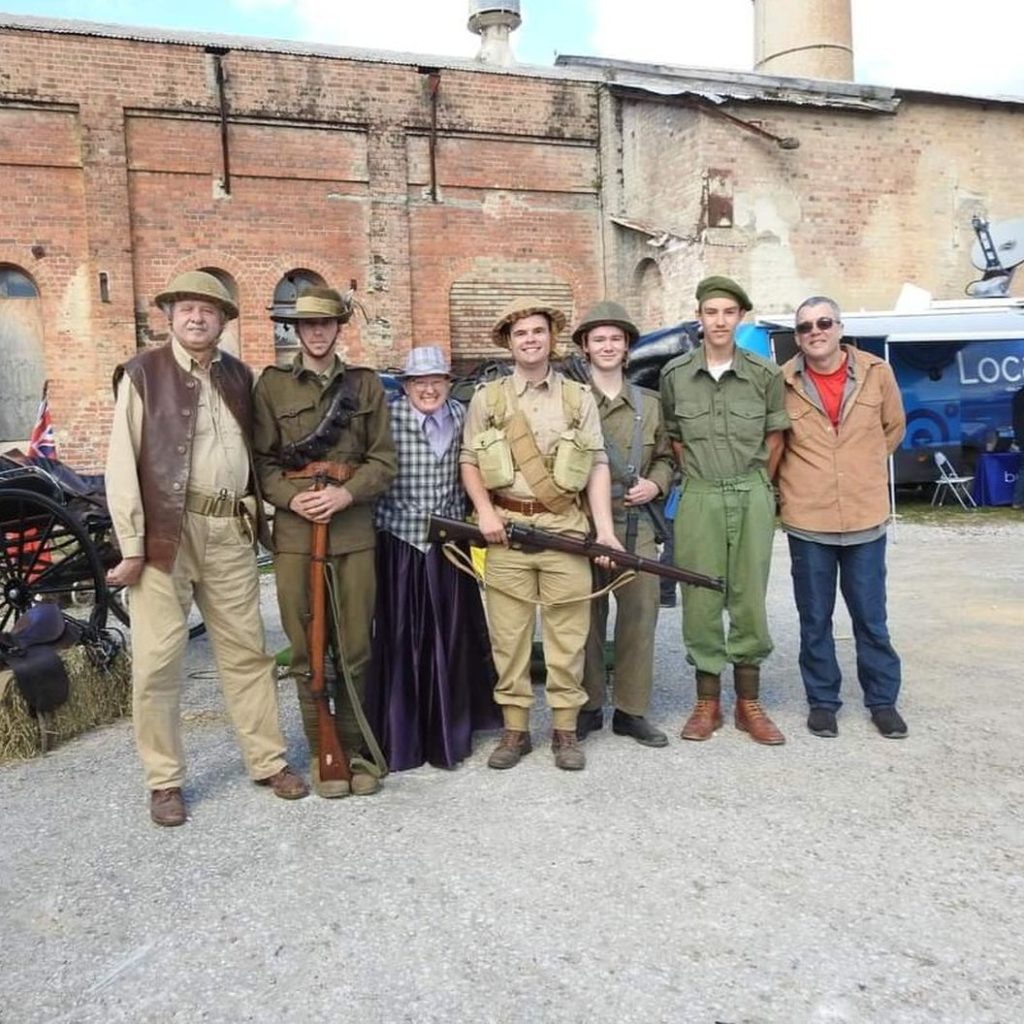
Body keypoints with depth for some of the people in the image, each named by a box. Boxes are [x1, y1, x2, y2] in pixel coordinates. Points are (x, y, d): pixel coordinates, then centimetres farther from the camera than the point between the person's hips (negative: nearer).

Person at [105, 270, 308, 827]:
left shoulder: (240, 376, 12)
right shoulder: (142, 373, -1)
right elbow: (122, 464, -5)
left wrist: (258, 516, 8)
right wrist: (132, 544, -9)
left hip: (230, 531, 4)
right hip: (166, 532, -4)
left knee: (247, 652, 11)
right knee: (157, 661, 3)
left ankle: (268, 761, 25)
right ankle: (164, 781, 18)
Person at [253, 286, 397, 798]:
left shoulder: (366, 383, 11)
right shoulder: (271, 384, 8)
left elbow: (383, 459, 6)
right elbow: (261, 460, 3)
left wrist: (346, 493, -11)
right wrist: (293, 498, -14)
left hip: (354, 530, 1)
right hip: (294, 531, -1)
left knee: (354, 650, 6)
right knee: (307, 651, 4)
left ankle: (355, 749, 20)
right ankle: (322, 754, 17)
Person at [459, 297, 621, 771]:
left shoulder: (578, 397, 9)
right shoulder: (486, 398, 9)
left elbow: (598, 465, 6)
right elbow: (469, 461, 11)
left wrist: (605, 530, -2)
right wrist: (485, 512, -5)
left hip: (566, 527, 0)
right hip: (506, 528, 0)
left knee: (567, 633, 3)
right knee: (508, 633, 4)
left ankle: (565, 730, 15)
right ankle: (515, 729, 16)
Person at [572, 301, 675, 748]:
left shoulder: (649, 404, 14)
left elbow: (664, 457, 21)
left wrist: (655, 484, 2)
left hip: (638, 526, 3)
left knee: (640, 617, 3)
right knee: (587, 619, 4)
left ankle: (631, 710, 15)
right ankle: (588, 708, 19)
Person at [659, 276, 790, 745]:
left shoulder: (765, 374, 2)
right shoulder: (675, 374, 3)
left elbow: (775, 437, 9)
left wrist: (756, 483, 7)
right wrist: (698, 474, 8)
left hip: (753, 498, 0)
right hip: (699, 499, 0)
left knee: (750, 599, 5)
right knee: (701, 600, 4)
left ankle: (748, 704, 18)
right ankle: (707, 702, 17)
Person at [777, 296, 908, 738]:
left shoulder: (877, 372, 0)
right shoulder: (783, 382, -4)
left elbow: (893, 428, 15)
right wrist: (797, 481, 6)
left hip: (866, 517, 1)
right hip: (807, 520, -1)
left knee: (871, 618, 11)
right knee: (814, 619, 10)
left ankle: (883, 700, 26)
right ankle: (822, 701, 25)